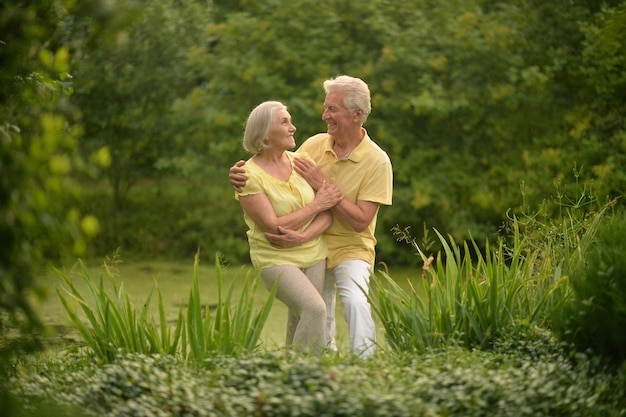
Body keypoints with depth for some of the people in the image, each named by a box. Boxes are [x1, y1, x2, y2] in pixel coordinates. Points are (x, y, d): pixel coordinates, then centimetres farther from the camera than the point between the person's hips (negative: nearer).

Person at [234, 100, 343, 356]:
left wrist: (304, 236, -18)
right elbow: (273, 227, -18)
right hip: (275, 259, -5)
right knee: (314, 309, -23)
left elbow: (328, 213, 0)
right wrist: (317, 204, -15)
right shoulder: (249, 176, -13)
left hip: (313, 254, 5)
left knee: (299, 323, 4)